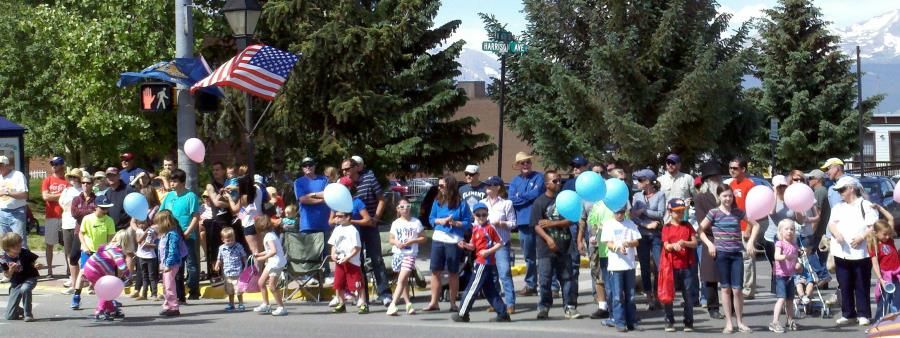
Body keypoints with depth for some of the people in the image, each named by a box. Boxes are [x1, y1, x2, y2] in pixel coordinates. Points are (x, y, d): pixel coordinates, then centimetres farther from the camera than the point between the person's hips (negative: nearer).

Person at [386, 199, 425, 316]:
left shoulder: (416, 222, 1)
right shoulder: (396, 223, 10)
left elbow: (423, 238, 3)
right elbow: (391, 239, 14)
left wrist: (412, 241, -13)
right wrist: (396, 242, -8)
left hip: (410, 254, -4)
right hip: (398, 253, 4)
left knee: (402, 280, -14)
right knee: (404, 281, 10)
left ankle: (393, 304, -20)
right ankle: (408, 303, 19)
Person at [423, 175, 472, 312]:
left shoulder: (461, 203, -5)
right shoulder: (437, 202, 6)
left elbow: (468, 223, -5)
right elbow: (431, 219, 11)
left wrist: (455, 223, -19)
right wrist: (440, 221, -8)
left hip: (454, 241, -3)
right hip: (438, 239, 3)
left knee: (453, 272, 5)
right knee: (435, 271, 3)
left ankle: (453, 303, 14)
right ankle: (433, 302, 8)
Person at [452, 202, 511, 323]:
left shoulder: (490, 228, -10)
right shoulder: (475, 228, 12)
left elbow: (500, 243, -10)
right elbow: (473, 246, 17)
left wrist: (488, 251, -20)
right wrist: (465, 245, -3)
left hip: (485, 262, -9)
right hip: (480, 262, 9)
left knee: (472, 288, -4)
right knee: (489, 290, 11)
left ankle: (462, 314, 2)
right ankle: (503, 313, 14)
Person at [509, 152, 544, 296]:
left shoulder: (538, 177, 2)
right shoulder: (515, 181, 14)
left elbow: (536, 193, -13)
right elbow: (512, 200, 1)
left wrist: (520, 196, -1)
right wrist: (528, 197, -8)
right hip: (523, 222, 4)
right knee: (529, 256, 11)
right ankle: (531, 285, 19)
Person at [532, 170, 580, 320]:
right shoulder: (539, 202, -2)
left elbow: (570, 220, 4)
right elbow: (536, 225, -9)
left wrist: (551, 223, -8)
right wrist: (548, 238, -23)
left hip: (564, 246, 3)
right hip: (546, 247, -3)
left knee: (567, 278, 5)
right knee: (545, 279, -2)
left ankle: (569, 307, 10)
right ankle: (543, 308, 7)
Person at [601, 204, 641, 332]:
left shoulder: (630, 224, 9)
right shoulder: (608, 224, 2)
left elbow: (636, 241, 5)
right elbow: (608, 244, -4)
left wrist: (628, 243, -17)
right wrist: (618, 247, -24)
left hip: (630, 264, 3)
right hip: (615, 265, -3)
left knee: (630, 295, 8)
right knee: (618, 296, -3)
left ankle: (632, 322, 14)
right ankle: (620, 323, 1)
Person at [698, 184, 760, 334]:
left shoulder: (738, 212, 6)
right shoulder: (714, 213, 0)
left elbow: (755, 225, 15)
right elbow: (700, 230, 3)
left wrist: (750, 242, 5)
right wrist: (709, 244, -8)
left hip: (737, 253, 1)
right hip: (721, 253, -1)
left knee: (737, 289, -3)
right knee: (726, 288, 3)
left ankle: (740, 322, 7)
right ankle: (728, 323, 8)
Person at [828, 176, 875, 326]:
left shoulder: (866, 205, 1)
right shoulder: (838, 207, 17)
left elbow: (873, 226, -4)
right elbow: (831, 224, 6)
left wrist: (861, 237, -17)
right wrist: (837, 233, -15)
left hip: (861, 253, -4)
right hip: (841, 253, 5)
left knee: (861, 286, 0)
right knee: (845, 286, 6)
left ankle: (863, 314, 5)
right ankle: (848, 314, 13)